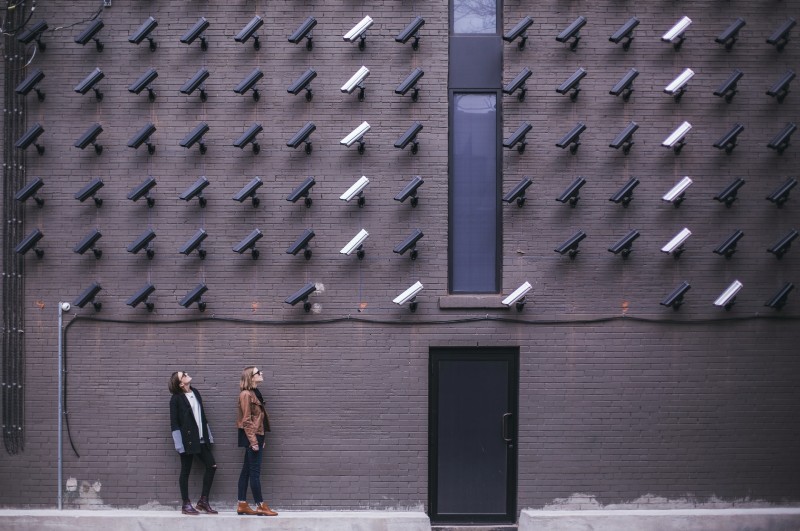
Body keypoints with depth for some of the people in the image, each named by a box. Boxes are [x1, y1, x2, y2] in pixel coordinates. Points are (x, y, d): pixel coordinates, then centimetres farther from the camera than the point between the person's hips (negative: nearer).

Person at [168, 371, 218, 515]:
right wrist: (179, 443, -15)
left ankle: (203, 500, 12)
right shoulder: (176, 399, -9)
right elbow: (174, 422, -10)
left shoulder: (195, 392, 11)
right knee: (185, 471, 2)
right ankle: (186, 505, 10)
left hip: (201, 438, 7)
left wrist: (208, 435, 15)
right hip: (187, 440, -7)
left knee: (212, 466, 3)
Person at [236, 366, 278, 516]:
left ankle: (242, 505, 12)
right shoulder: (246, 394, -12)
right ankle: (261, 506, -5)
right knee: (255, 472, -6)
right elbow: (246, 420, -16)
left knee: (247, 471, 9)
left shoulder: (254, 393, 15)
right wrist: (253, 441, -19)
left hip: (256, 436, 9)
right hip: (252, 436, -9)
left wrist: (262, 438, 16)